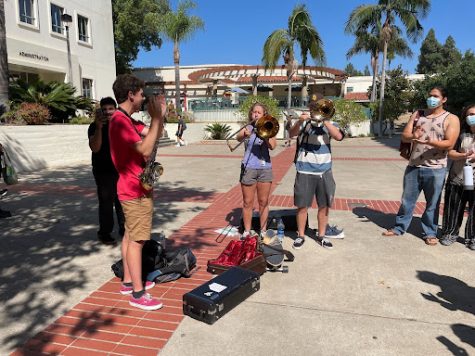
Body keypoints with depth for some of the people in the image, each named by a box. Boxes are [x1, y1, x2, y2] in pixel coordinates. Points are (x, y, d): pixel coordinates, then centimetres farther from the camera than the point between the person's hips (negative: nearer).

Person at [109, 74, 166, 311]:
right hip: (136, 189, -10)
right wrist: (156, 117, -20)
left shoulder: (126, 120, 13)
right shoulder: (120, 120, -19)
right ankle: (138, 294, 3)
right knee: (137, 240, -5)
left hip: (133, 187, 10)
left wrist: (159, 116, 5)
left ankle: (128, 281, 27)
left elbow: (154, 135, 18)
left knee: (130, 235, 15)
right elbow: (146, 150, -25)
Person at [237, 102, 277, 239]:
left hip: (265, 168, 1)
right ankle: (246, 231, 15)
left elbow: (272, 146, -8)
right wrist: (244, 135, -40)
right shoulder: (247, 128, 4)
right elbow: (238, 137, -18)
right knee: (247, 202, 4)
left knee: (263, 202, 7)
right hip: (248, 168, -1)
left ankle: (263, 231, 18)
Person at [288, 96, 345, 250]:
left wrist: (324, 120, -20)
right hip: (304, 171, -2)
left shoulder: (329, 124, 5)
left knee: (324, 205, 10)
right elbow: (292, 134, -14)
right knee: (302, 205, 3)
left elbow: (339, 136, -13)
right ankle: (301, 236, 17)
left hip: (324, 171, 2)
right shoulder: (303, 123, 3)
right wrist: (300, 121, -31)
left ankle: (321, 235, 25)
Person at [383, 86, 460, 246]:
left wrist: (429, 142, -28)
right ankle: (399, 227, 23)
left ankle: (430, 233, 22)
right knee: (407, 200, 11)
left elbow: (449, 144, -13)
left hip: (435, 169, -3)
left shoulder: (451, 119, -1)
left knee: (432, 204, 8)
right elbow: (404, 136, 2)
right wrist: (413, 137, -21)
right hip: (413, 166, 3)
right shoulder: (417, 114, 9)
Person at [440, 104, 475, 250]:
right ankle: (450, 233, 23)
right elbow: (450, 153, 2)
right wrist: (463, 156, -18)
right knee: (453, 209, 8)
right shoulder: (461, 134, 5)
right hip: (457, 179, 1)